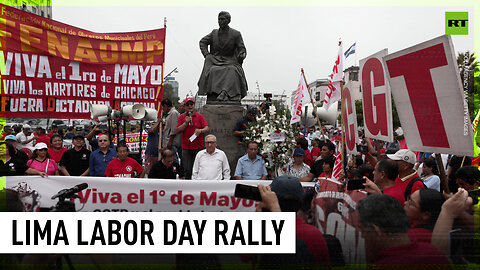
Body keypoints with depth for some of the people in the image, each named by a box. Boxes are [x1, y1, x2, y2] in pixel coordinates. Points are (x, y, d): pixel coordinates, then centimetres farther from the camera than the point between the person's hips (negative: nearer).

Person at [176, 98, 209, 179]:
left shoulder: (200, 116, 4)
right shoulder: (181, 117, 8)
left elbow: (207, 128, -7)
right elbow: (177, 131, 0)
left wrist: (200, 130, -28)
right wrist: (186, 122, -11)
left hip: (198, 148, -1)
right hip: (186, 148, 1)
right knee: (187, 170, 1)